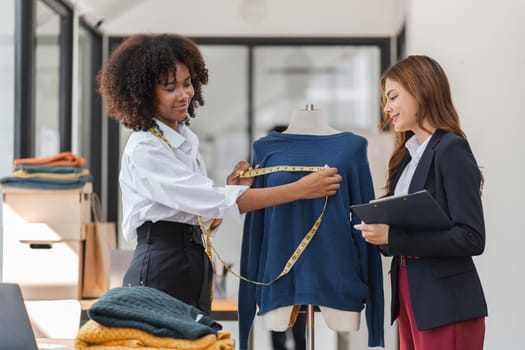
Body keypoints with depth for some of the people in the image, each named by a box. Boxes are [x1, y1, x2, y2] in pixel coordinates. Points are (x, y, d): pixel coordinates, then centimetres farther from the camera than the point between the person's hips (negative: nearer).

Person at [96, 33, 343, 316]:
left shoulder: (186, 140, 13)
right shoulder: (144, 149, -13)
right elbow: (212, 202, -20)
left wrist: (232, 188, -2)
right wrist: (300, 189, -20)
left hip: (194, 269, 8)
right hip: (159, 270, -8)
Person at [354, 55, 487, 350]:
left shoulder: (452, 150, -11)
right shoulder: (408, 155, 13)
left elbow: (472, 238, -18)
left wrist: (393, 237, -19)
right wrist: (380, 231, -5)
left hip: (446, 305, -8)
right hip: (410, 297, 8)